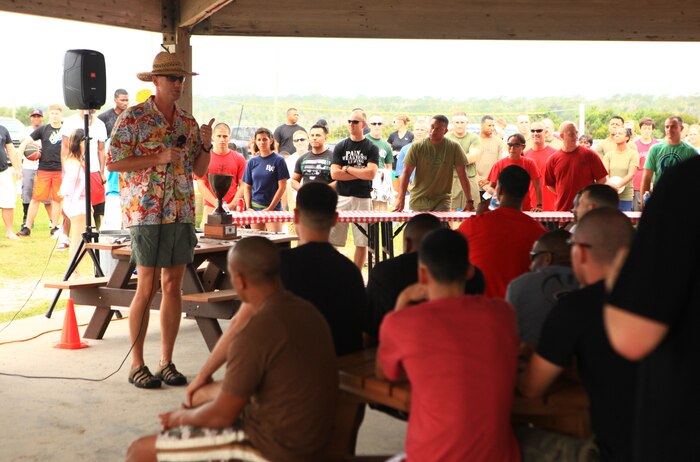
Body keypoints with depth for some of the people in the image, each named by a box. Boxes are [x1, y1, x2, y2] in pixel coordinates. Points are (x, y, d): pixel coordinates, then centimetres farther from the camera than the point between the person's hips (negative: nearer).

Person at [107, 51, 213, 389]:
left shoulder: (188, 123, 14)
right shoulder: (133, 118, -3)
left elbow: (199, 171, 16)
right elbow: (113, 162, -9)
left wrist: (205, 145, -3)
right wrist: (159, 158, -14)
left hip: (182, 212, 5)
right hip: (146, 212, -5)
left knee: (173, 286, 6)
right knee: (147, 287, -5)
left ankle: (166, 362, 14)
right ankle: (137, 365, 5)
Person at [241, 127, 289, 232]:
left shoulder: (278, 160, -2)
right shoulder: (252, 162, 9)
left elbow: (282, 186, -5)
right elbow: (247, 187, 13)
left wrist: (270, 208, -10)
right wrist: (248, 207, 0)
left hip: (273, 208, -4)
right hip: (255, 208, 4)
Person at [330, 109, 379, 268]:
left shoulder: (371, 148, 3)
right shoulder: (340, 147, 8)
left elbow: (371, 173, -11)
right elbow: (334, 174, -3)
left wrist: (347, 168, -4)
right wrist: (361, 173, -6)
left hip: (363, 198, -1)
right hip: (342, 197, 1)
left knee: (362, 242, 2)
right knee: (333, 240, -4)